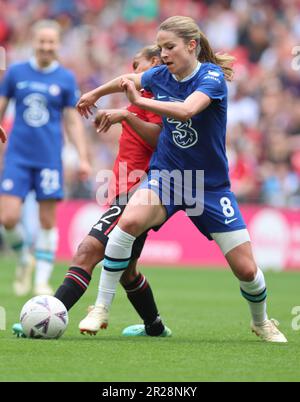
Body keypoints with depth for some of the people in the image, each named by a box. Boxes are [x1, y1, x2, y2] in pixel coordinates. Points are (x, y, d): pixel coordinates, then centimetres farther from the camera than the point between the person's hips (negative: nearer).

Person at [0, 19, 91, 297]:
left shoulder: (65, 78, 3)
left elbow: (73, 121, 7)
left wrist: (83, 159, 1)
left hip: (49, 159, 0)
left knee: (47, 222, -1)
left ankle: (42, 280, 9)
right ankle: (24, 260, 18)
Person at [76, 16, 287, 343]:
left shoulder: (212, 76, -17)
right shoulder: (161, 76, -3)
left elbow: (186, 110, -37)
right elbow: (127, 80, 21)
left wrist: (139, 100, -44)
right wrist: (95, 94, 36)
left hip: (211, 185, -2)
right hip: (165, 177, 2)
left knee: (246, 269, -2)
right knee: (128, 221, -31)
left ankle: (261, 322, 31)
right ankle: (101, 308, -21)